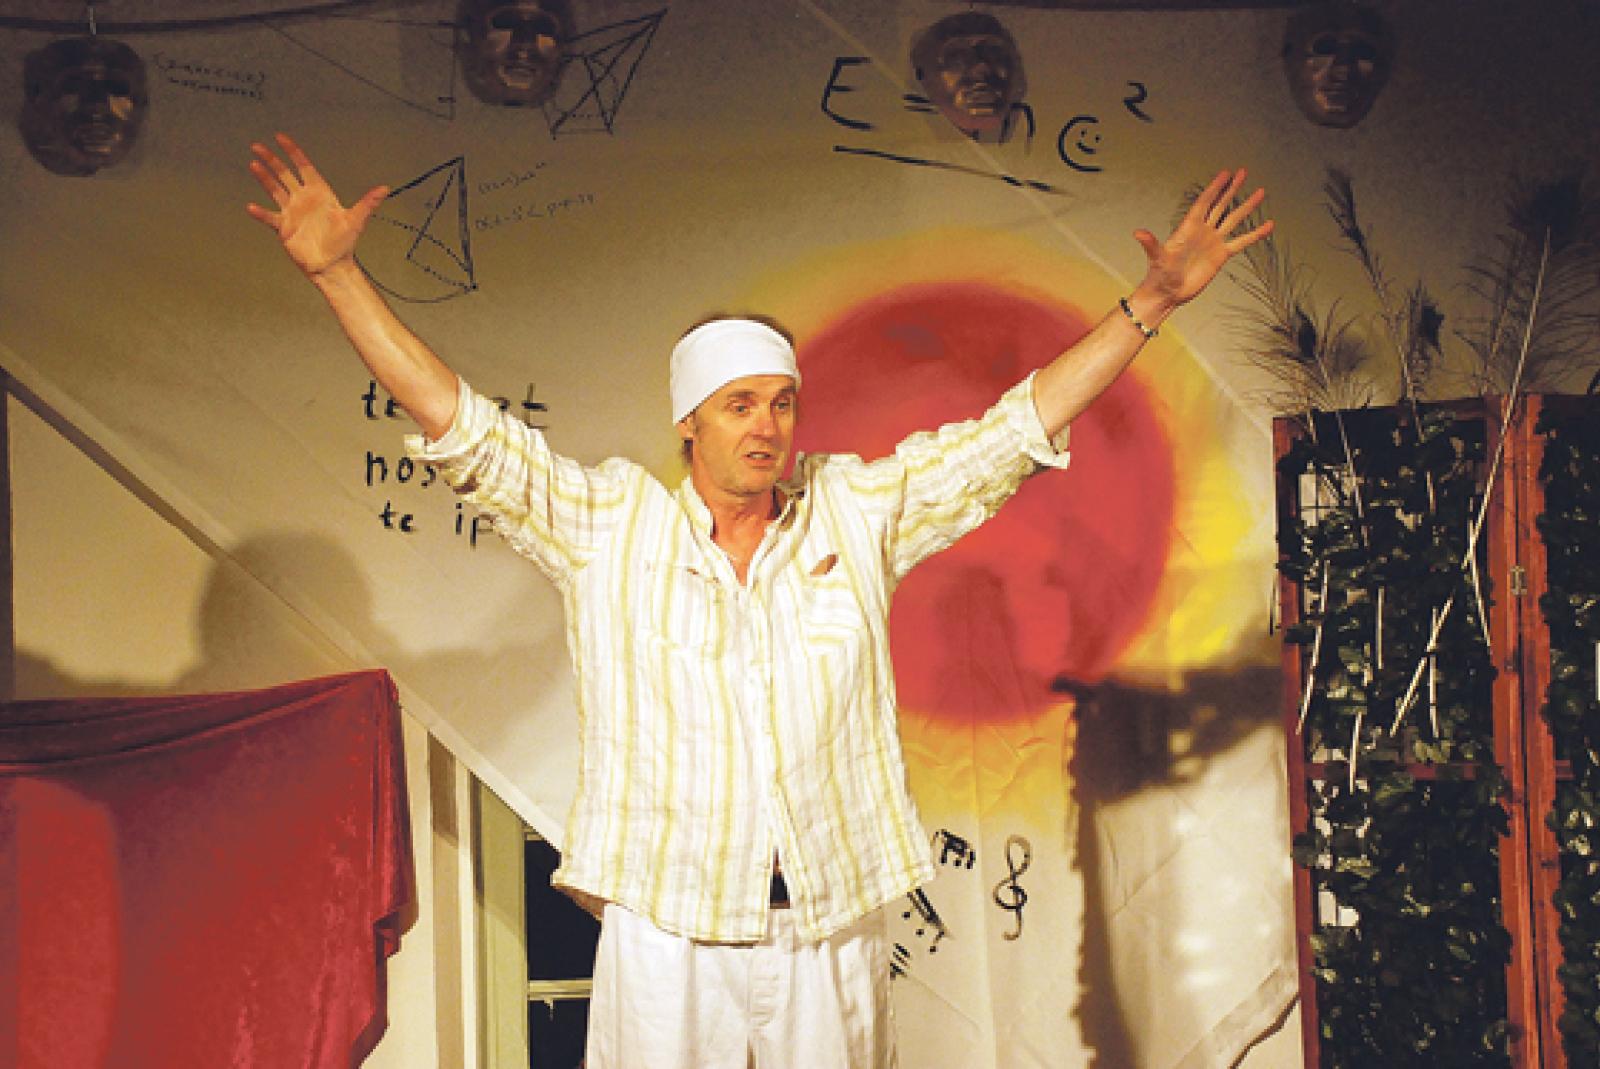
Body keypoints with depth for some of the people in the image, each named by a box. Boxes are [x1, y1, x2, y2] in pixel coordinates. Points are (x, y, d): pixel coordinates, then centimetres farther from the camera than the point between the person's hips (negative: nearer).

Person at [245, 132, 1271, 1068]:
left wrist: (1153, 300, 4)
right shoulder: (608, 525, -1)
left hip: (833, 931, 2)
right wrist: (337, 271, -7)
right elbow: (456, 422, -3)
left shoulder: (857, 511, 4)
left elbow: (1018, 426, 6)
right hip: (666, 933, -1)